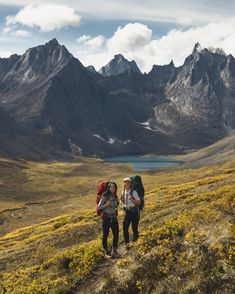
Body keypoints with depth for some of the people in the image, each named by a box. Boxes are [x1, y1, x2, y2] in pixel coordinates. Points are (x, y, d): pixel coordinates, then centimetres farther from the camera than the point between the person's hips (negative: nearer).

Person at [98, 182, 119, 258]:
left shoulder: (115, 197, 5)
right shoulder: (105, 197, -13)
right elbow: (99, 207, -13)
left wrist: (117, 202, 4)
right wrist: (106, 204, -26)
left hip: (114, 218, 5)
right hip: (106, 218, -5)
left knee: (116, 234, 5)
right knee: (105, 235, 5)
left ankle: (114, 250, 23)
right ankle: (106, 251, 18)